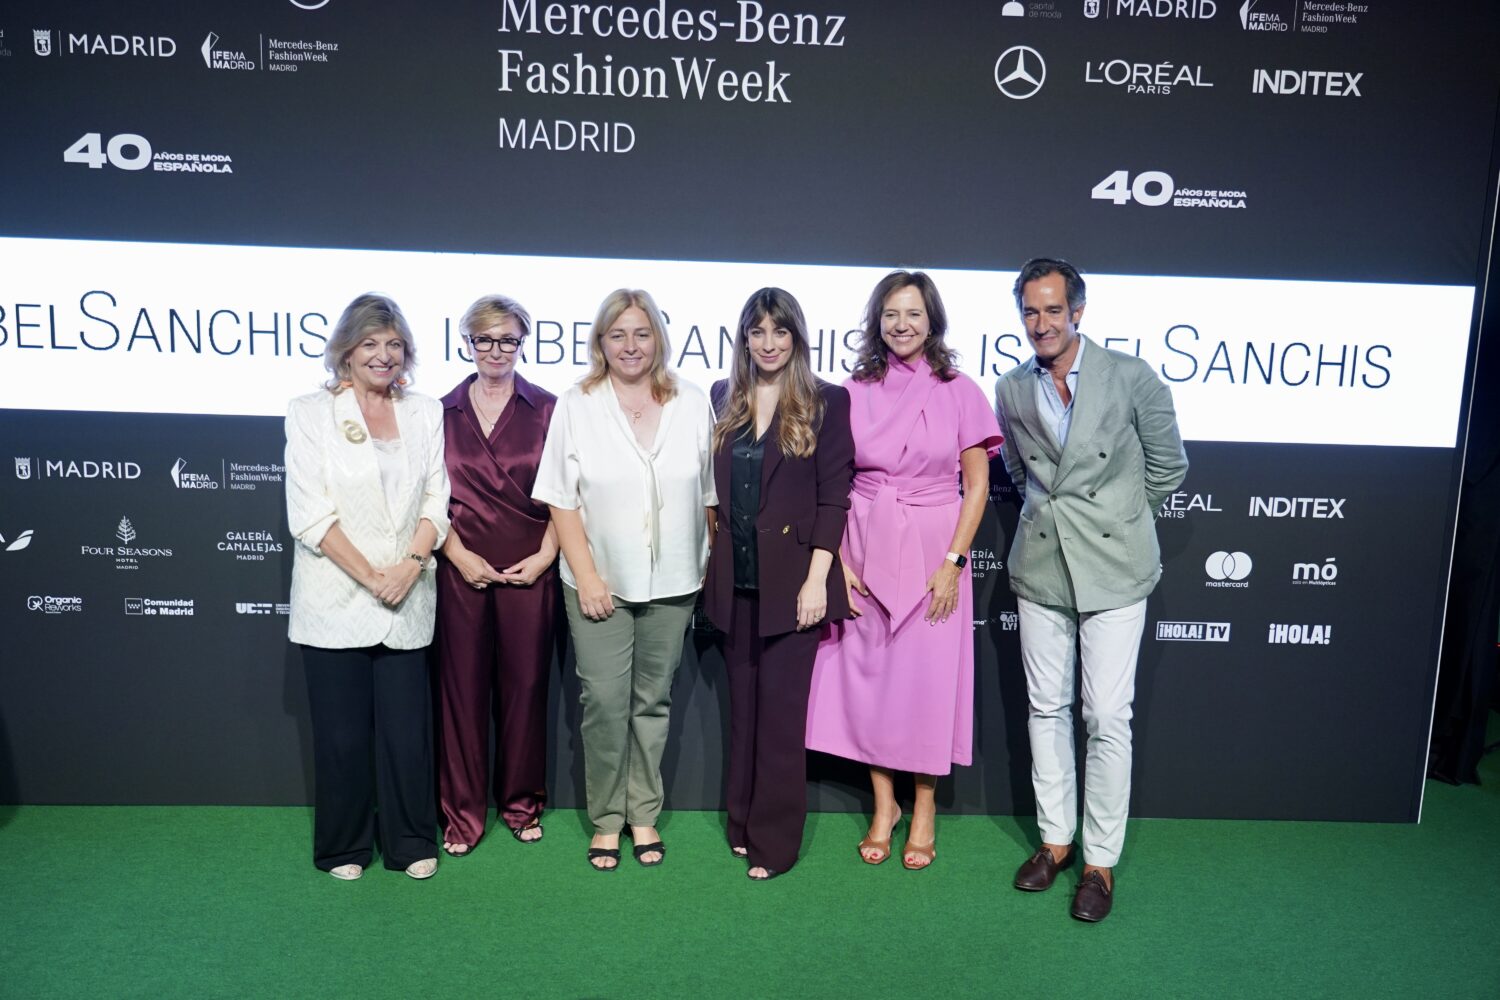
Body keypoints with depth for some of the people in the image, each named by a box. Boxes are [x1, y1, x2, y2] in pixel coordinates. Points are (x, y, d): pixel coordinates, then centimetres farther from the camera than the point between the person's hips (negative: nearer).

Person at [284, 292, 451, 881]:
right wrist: (371, 577, -11)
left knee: (407, 730, 4)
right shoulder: (311, 413, 0)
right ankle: (343, 847, 25)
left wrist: (411, 563, -10)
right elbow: (310, 515, -7)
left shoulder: (425, 413, 9)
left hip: (406, 604, 2)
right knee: (342, 734, 6)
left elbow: (436, 500, 6)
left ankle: (411, 843, 22)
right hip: (335, 602, -2)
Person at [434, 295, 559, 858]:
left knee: (525, 684, 6)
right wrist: (459, 555, -5)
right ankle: (462, 812, 19)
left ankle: (521, 801, 24)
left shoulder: (547, 410, 3)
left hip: (530, 570, -1)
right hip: (461, 569, 1)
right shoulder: (443, 412, 7)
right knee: (462, 685, 5)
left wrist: (545, 555, -7)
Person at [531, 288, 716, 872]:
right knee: (604, 701, -1)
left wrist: (714, 570, 2)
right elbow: (561, 501, -3)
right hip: (599, 582, -1)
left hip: (671, 583, 2)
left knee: (653, 701, 11)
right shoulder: (575, 407, -1)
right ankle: (605, 819, 16)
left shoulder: (693, 405, 3)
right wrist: (586, 576, -9)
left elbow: (710, 496, 6)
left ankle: (643, 814, 24)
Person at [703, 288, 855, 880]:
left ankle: (775, 840, 14)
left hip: (790, 578, -4)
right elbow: (710, 487, 11)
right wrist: (709, 567, 5)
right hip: (733, 579, 4)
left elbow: (833, 496, -6)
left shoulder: (826, 403, -2)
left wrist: (816, 579, -12)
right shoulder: (722, 399, 10)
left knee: (781, 710, 1)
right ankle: (742, 822, 27)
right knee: (742, 704, 13)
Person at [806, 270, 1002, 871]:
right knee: (866, 671, 7)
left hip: (933, 555, -2)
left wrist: (953, 560, -9)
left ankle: (924, 807, 23)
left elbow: (976, 484, -1)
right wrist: (838, 560, -4)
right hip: (865, 552, 2)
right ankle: (883, 804, 24)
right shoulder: (855, 391, 3)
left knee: (927, 676, 4)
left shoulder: (959, 392, -1)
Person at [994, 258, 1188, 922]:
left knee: (1107, 718, 0)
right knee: (1046, 709, 11)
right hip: (1039, 567, 4)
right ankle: (1055, 838, 27)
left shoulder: (1132, 377, -7)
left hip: (1113, 569, -3)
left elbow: (1168, 467, 4)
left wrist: (1116, 518, 8)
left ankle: (1100, 861, 14)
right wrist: (1057, 510, 12)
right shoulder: (1011, 390, 3)